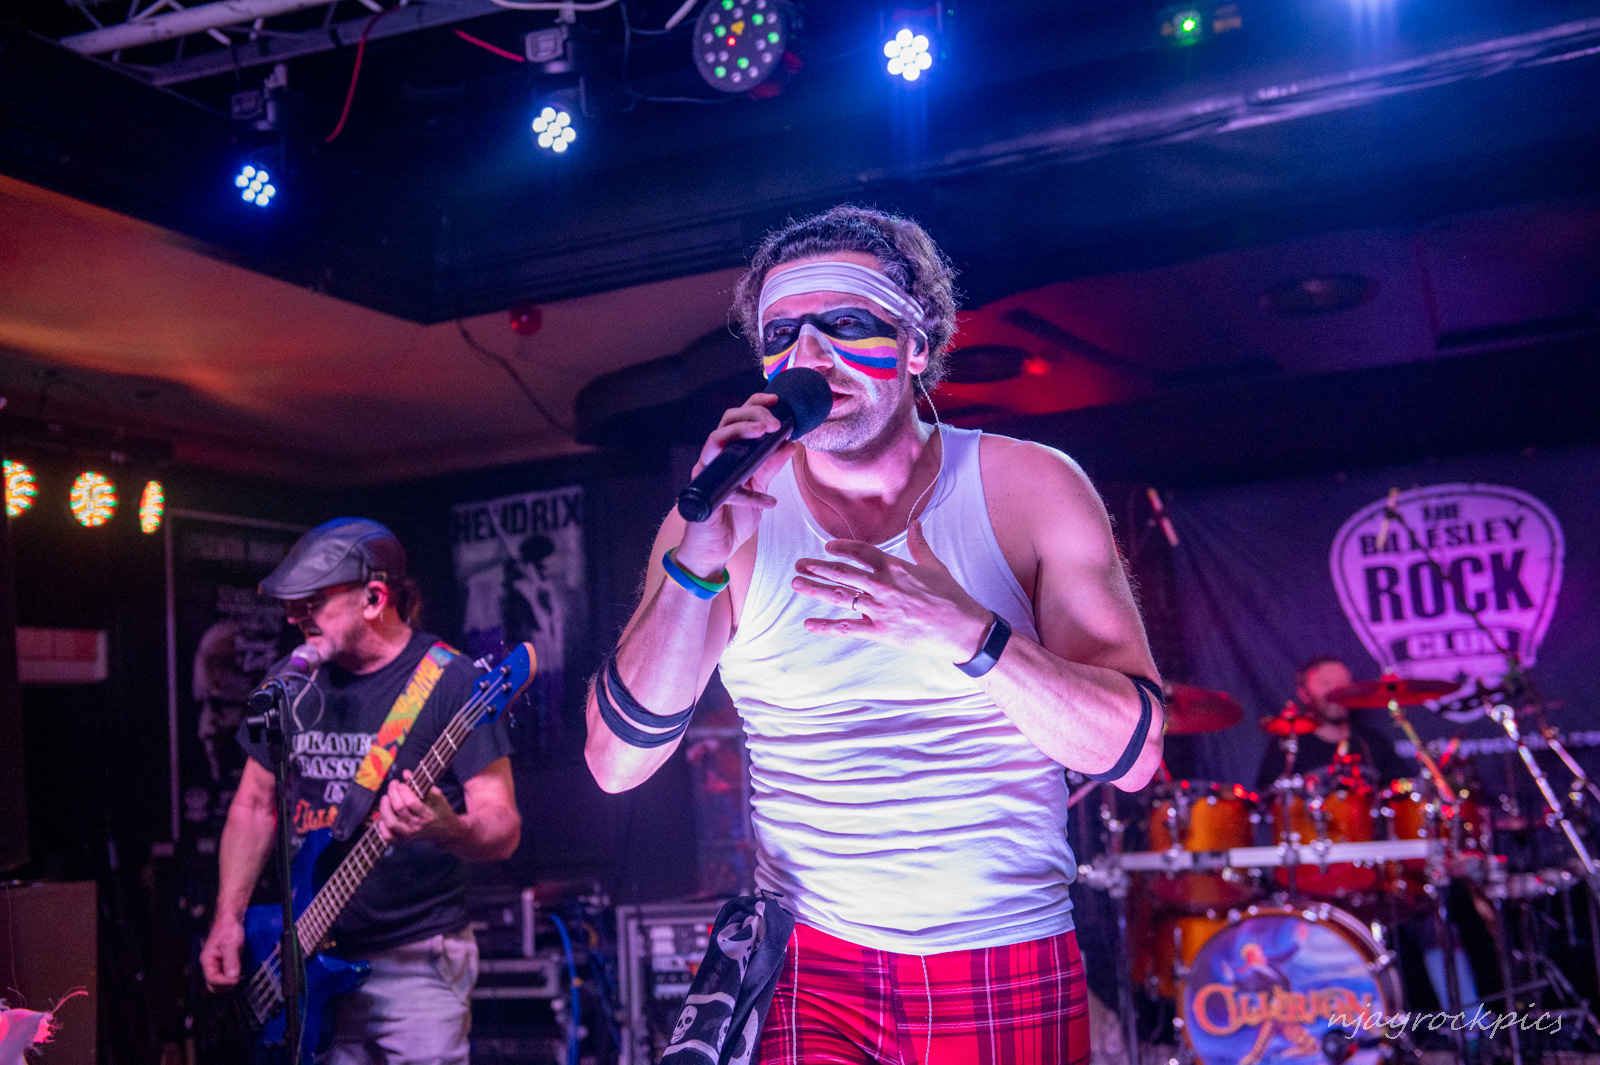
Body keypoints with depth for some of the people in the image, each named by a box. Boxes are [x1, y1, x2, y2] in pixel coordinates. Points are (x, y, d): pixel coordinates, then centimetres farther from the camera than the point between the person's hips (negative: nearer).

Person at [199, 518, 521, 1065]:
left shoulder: (449, 682, -11)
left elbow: (503, 830, -13)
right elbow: (255, 803, 18)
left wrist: (445, 829, -34)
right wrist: (228, 918, 8)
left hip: (417, 961, -5)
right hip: (311, 961, 5)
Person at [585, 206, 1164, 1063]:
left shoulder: (1032, 489, -5)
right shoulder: (730, 511, -3)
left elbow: (1133, 752, -11)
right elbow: (615, 763, -9)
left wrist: (970, 634, -27)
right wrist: (696, 568, -23)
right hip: (805, 974, 0)